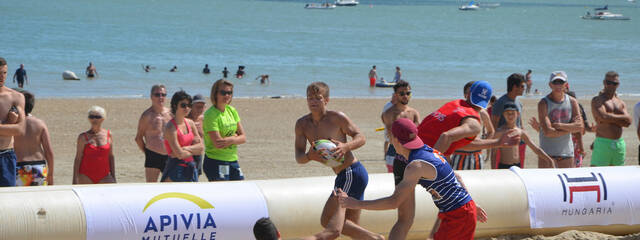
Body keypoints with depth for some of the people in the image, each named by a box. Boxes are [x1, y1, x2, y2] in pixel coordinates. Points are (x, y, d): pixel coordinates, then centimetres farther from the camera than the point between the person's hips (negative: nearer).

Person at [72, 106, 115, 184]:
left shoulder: (108, 135, 6)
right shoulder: (83, 137, 0)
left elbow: (111, 157, 10)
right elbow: (78, 159, 0)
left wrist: (113, 177, 9)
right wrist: (75, 180, -6)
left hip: (104, 177, 1)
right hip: (86, 177, -1)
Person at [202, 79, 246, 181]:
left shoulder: (232, 111, 10)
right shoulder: (210, 114, -12)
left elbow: (243, 138, 7)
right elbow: (217, 143, -19)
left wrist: (230, 140, -12)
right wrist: (235, 136, -5)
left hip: (233, 160, 7)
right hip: (216, 162, -7)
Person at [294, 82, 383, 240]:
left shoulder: (337, 118, -10)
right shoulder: (302, 124, 6)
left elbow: (361, 137, -4)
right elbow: (298, 157, -1)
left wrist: (346, 147, -25)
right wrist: (309, 156, -25)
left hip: (352, 174, -8)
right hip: (343, 177, 8)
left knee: (327, 221, -12)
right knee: (352, 227, 12)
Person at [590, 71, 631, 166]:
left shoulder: (621, 103, 15)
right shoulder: (597, 100, -1)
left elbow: (628, 122, 1)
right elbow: (603, 116, -18)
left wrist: (610, 118, -8)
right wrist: (621, 117, -5)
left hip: (620, 144, 6)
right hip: (603, 143, -6)